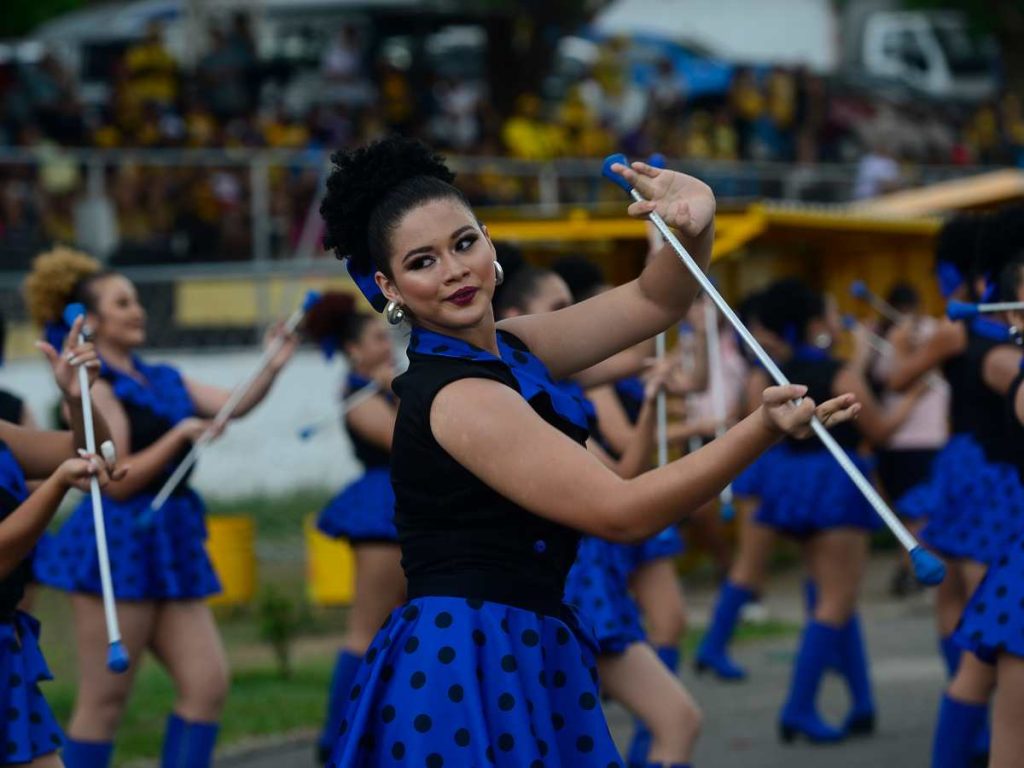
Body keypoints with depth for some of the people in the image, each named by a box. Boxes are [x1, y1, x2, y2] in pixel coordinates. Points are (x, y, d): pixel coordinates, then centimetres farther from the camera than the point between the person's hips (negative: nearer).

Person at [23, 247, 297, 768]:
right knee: (105, 699, -4)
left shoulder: (163, 380, 15)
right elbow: (117, 481, -14)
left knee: (208, 683, 2)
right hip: (116, 544, -8)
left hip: (171, 547, 8)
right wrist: (181, 435, -19)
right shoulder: (94, 388, -8)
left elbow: (235, 405, 6)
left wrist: (273, 367, -10)